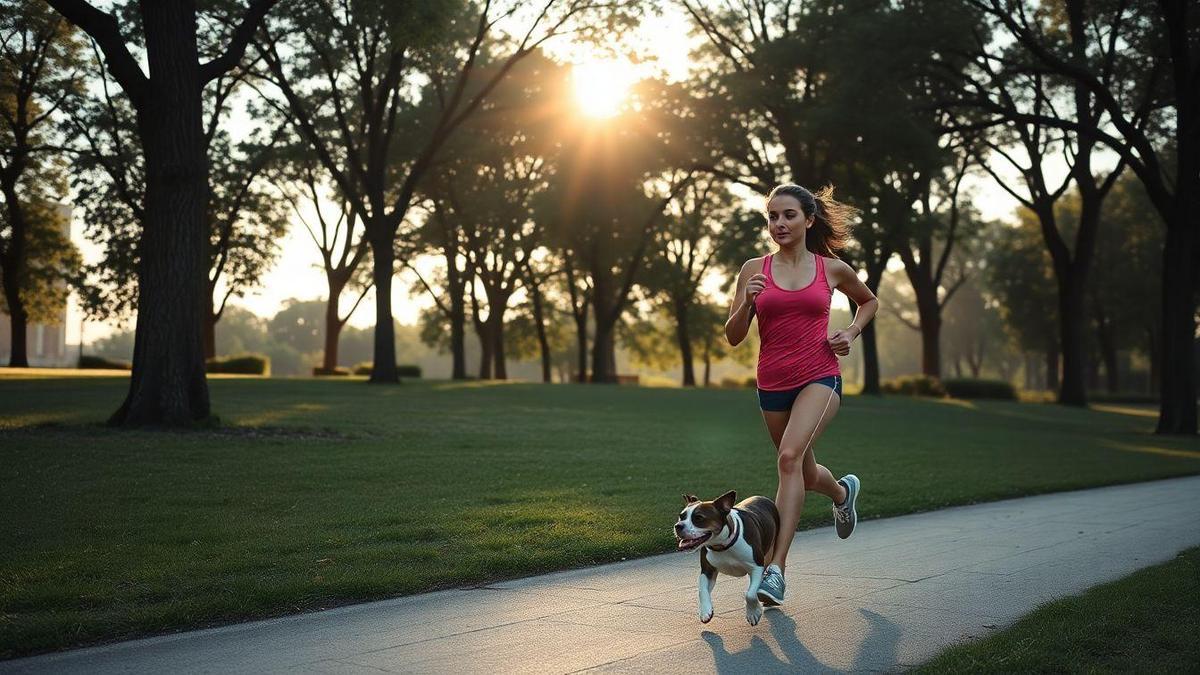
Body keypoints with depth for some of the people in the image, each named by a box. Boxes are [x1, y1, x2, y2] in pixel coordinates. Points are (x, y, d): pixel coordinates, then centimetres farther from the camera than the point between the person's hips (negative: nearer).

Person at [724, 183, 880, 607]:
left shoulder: (832, 269, 2)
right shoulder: (754, 270, 2)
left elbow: (869, 301, 22)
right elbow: (733, 337, 2)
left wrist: (851, 333, 4)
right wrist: (748, 302, -16)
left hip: (820, 377, -3)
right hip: (773, 384, 3)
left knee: (790, 456, -27)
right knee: (804, 474, 19)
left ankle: (776, 569, -27)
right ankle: (842, 492, 57)